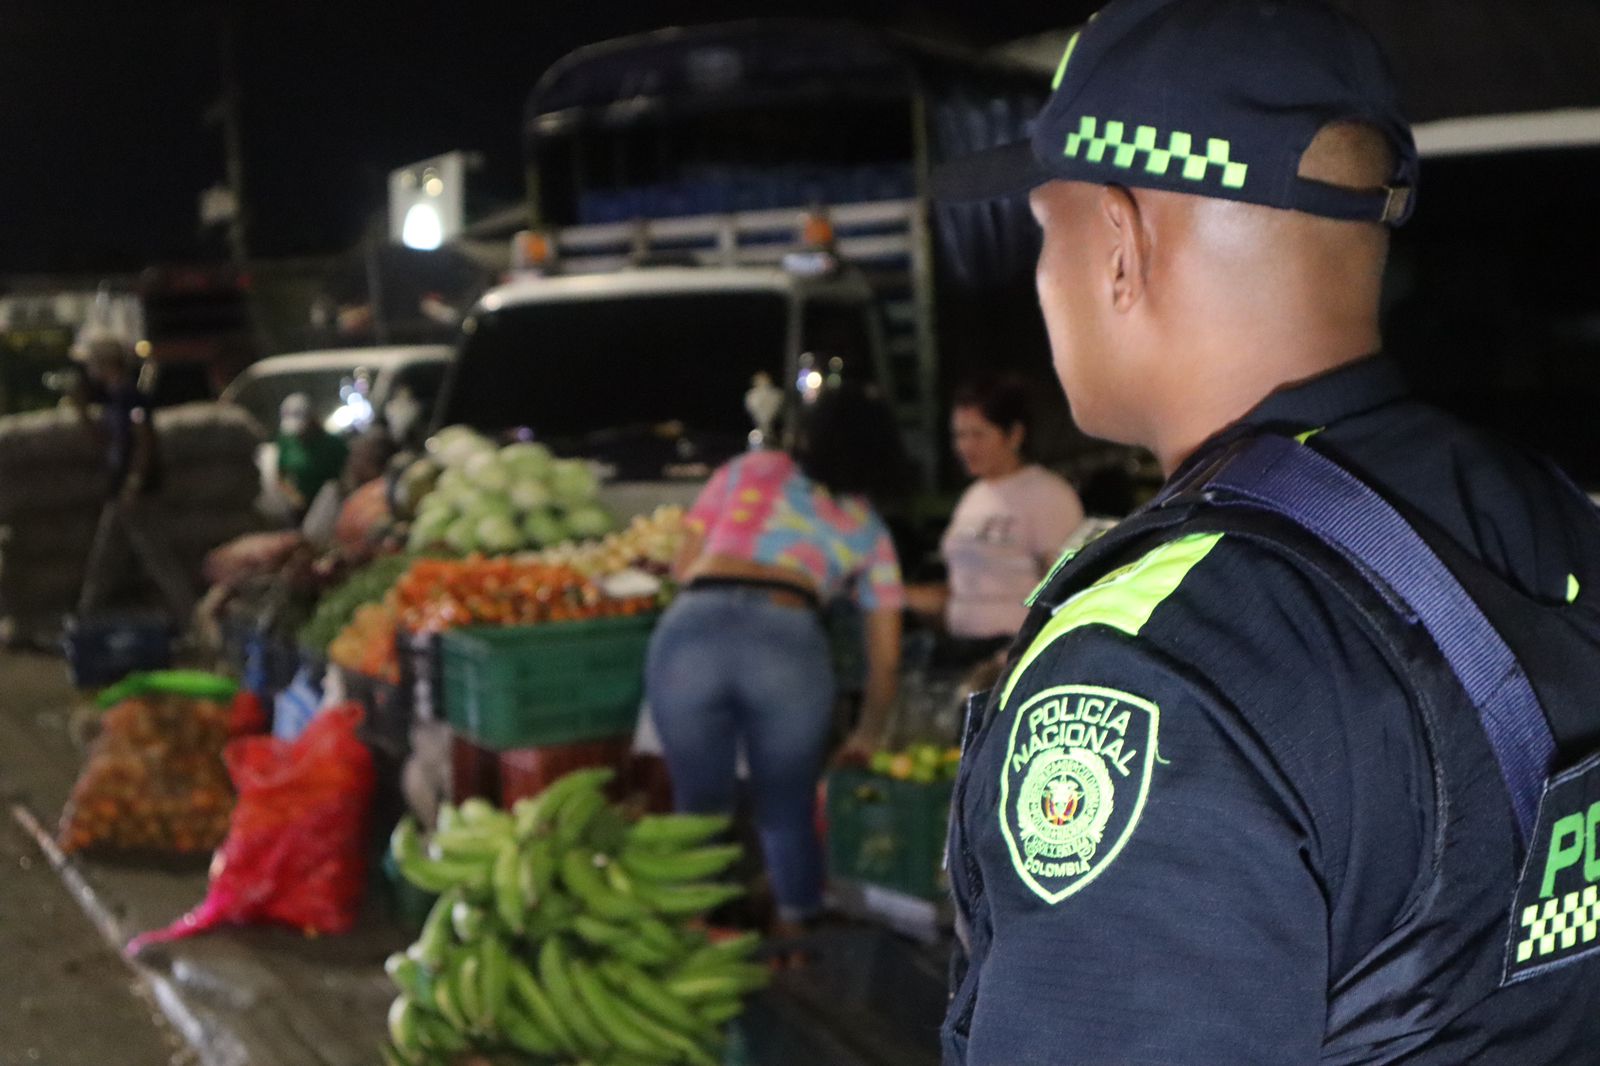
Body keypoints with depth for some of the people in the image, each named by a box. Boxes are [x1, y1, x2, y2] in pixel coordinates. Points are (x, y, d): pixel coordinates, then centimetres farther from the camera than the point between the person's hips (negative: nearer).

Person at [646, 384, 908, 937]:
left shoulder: (749, 470, 24)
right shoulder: (869, 531, 24)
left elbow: (684, 568, 26)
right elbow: (885, 659, 24)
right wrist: (867, 737, 38)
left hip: (690, 629, 1)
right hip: (788, 640, 0)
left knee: (700, 806, 14)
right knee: (787, 811, 16)